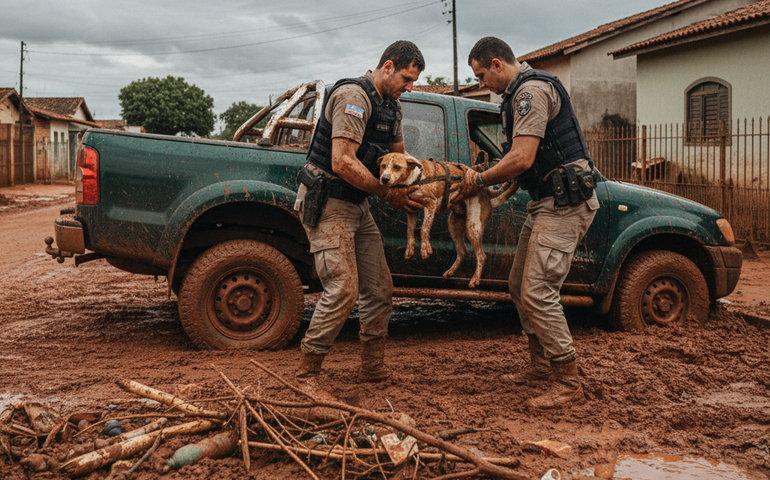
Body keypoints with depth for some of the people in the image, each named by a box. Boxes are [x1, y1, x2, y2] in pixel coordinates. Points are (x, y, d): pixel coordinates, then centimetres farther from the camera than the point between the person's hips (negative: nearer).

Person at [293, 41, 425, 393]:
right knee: (343, 290, -17)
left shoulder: (391, 106, 13)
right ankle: (307, 373, -5)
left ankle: (373, 367, 20)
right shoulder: (353, 96, -18)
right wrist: (389, 194, -19)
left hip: (357, 206, 10)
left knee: (379, 288, 8)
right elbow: (342, 163, -26)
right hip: (326, 204, -10)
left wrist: (415, 188, -2)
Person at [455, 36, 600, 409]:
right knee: (520, 285, 15)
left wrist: (479, 181, -10)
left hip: (564, 203, -11)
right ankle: (541, 365, 27)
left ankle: (568, 384, -7)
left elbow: (522, 159, -24)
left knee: (537, 292, -14)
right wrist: (482, 179, 10)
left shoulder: (531, 90, -15)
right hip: (546, 202, 11)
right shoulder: (520, 93, 19)